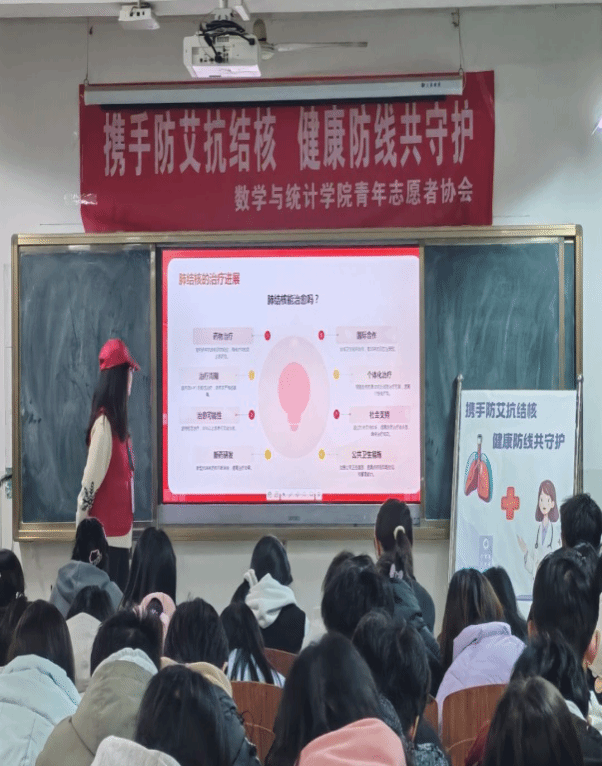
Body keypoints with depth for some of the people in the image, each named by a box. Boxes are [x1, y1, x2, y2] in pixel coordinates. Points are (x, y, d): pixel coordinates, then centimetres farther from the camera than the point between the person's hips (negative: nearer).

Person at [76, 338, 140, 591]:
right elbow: (91, 479, -18)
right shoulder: (104, 424, -17)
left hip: (120, 528, 9)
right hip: (105, 530, -9)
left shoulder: (117, 421, 13)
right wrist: (82, 523, -16)